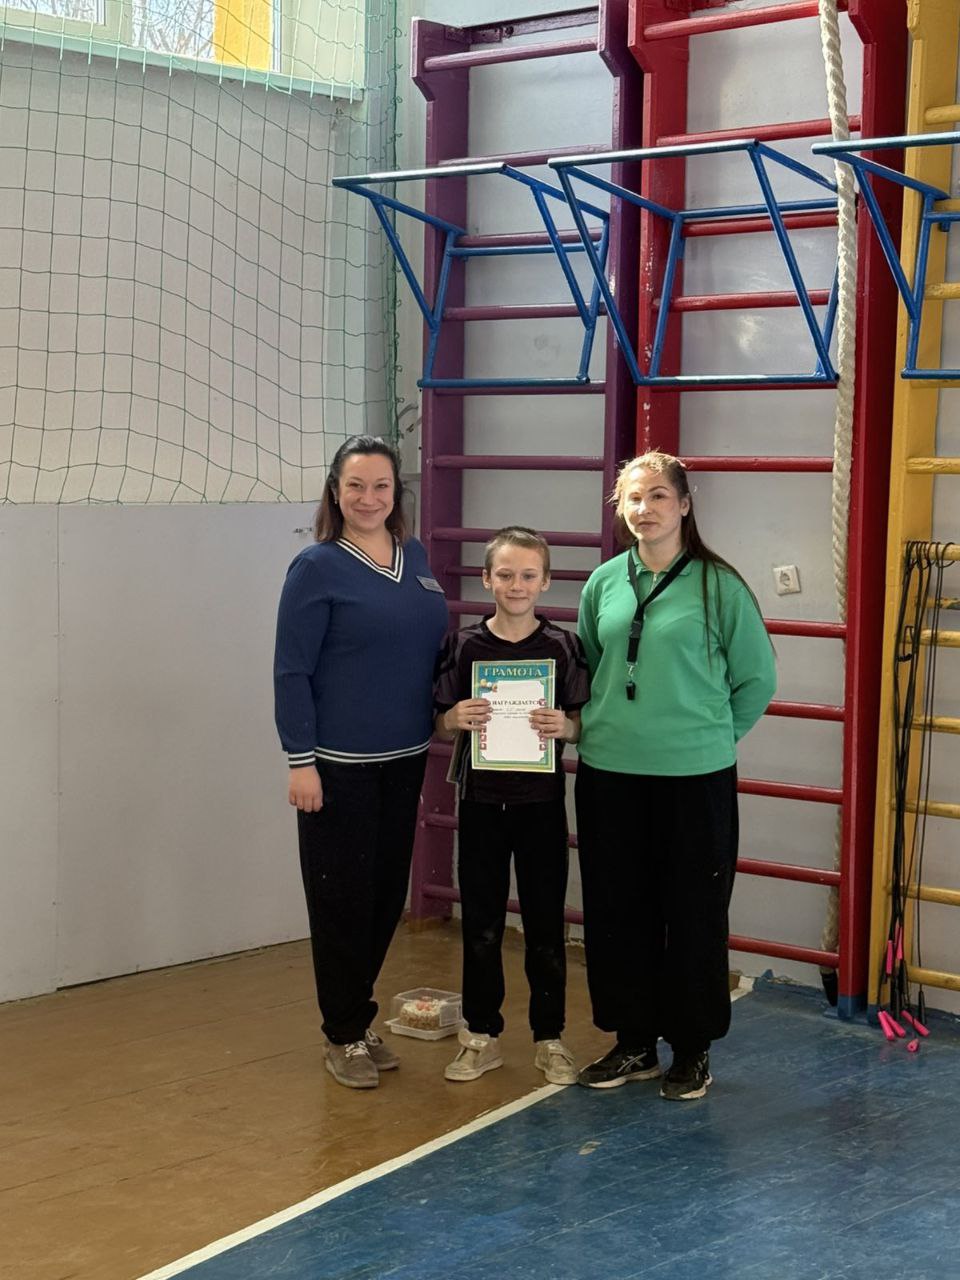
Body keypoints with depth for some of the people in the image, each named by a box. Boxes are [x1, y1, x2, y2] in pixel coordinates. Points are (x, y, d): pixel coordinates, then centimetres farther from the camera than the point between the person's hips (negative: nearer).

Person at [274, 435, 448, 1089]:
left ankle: (358, 1018, 29)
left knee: (388, 895, 13)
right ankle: (345, 1037, 16)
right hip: (339, 765, -6)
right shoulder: (317, 567, -9)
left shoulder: (416, 556, 8)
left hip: (403, 761, 6)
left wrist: (445, 724, 14)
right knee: (343, 899, 2)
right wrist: (300, 761, -15)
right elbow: (291, 671, -11)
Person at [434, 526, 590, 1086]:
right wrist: (457, 719, -16)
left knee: (545, 923, 6)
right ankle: (482, 1034, 21)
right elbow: (442, 722, 5)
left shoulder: (564, 647, -2)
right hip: (482, 798, 1)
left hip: (541, 800, -1)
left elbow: (584, 723, 1)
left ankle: (550, 1036, 18)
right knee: (481, 923, 8)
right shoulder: (466, 645, 0)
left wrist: (565, 726, -20)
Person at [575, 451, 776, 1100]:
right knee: (616, 912, 10)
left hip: (695, 779, -4)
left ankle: (692, 1050, 20)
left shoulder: (718, 585, -6)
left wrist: (708, 734, 3)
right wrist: (605, 727, 10)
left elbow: (757, 677, 1)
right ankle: (634, 1043, 25)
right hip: (609, 775, 4)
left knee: (693, 914, 5)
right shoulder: (605, 582, 5)